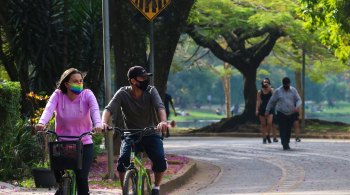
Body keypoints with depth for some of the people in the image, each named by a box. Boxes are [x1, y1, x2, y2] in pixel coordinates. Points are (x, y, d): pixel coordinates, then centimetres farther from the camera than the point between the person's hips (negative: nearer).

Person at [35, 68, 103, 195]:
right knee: (59, 179, -12)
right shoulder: (58, 95, -6)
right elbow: (49, 109, -23)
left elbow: (95, 109, -24)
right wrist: (41, 123, -44)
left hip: (84, 145, -1)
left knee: (81, 179, -13)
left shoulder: (87, 94, -7)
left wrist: (98, 124, -46)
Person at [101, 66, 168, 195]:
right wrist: (104, 123, -43)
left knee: (160, 159, -24)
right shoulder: (123, 93, -10)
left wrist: (163, 122, -47)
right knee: (123, 160, -27)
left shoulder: (151, 91, -9)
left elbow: (160, 107, -24)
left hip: (151, 134, 0)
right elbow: (109, 109, -20)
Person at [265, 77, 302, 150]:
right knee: (283, 130, -11)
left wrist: (297, 106, -21)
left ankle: (287, 143, 20)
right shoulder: (278, 91, 0)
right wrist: (267, 110, 7)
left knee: (289, 130, 7)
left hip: (291, 114, 2)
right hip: (281, 113, -2)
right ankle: (285, 145, -15)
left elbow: (298, 100, 0)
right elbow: (271, 101, 6)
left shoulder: (293, 90, 4)